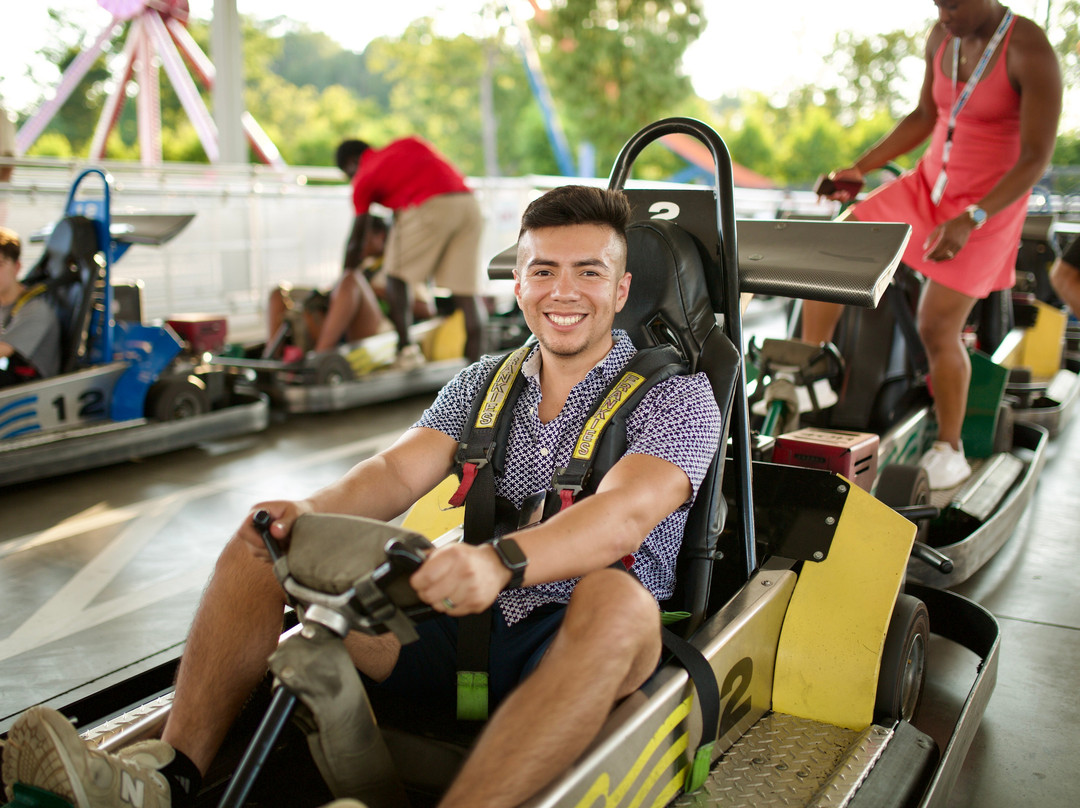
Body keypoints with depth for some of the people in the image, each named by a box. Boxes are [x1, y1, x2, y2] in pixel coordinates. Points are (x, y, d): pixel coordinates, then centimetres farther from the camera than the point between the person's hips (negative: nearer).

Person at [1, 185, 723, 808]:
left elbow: (623, 517, -24)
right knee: (268, 537, -5)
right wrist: (307, 514, -24)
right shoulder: (485, 383, 13)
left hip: (576, 655, -4)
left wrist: (500, 561, -42)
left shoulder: (678, 395, -3)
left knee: (615, 597, -39)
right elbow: (397, 472, -2)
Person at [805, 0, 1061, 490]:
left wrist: (970, 220, -32)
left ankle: (949, 451, 14)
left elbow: (1036, 159, -21)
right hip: (928, 186, 7)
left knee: (937, 330, -6)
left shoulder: (1030, 52, -22)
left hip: (988, 208, -7)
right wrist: (859, 169, 6)